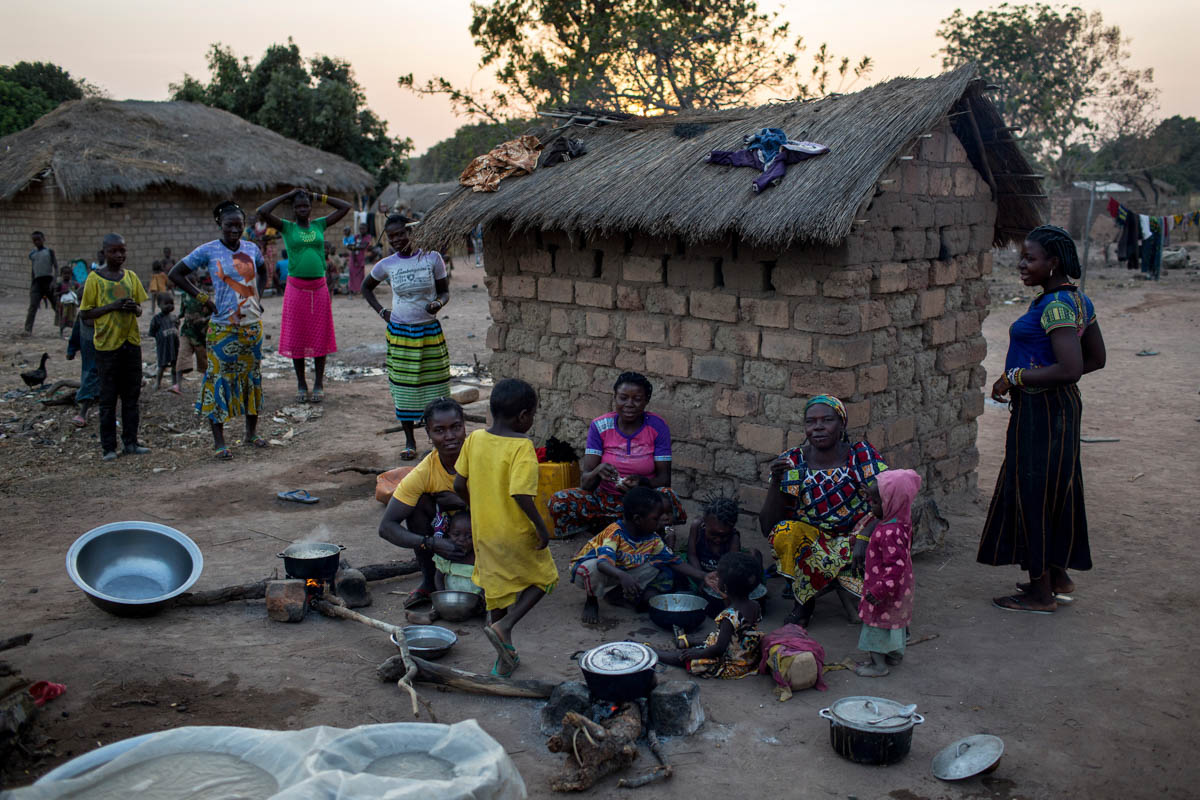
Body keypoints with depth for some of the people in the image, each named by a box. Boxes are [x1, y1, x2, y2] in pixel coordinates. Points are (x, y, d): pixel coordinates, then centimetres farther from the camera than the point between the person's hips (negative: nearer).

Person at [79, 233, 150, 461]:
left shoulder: (131, 277, 8)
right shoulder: (95, 279, -4)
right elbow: (85, 314, -5)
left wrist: (134, 308, -9)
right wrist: (112, 306, -17)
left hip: (131, 342, 4)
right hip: (107, 345, -4)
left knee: (131, 395, 8)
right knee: (108, 398, 1)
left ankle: (130, 442, 15)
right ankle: (108, 447, 7)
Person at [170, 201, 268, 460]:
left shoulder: (252, 249, 6)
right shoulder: (208, 251, -5)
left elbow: (262, 272, 27)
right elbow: (176, 274, -1)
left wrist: (257, 296, 11)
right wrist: (203, 298, -7)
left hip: (253, 325, 4)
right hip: (223, 328, -4)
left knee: (252, 377, 11)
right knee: (220, 379, -4)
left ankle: (251, 433, 24)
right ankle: (219, 441, 1)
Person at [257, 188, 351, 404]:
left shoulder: (319, 225, 9)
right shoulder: (287, 227, 3)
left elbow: (345, 207, 10)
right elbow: (262, 212, -11)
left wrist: (319, 197, 7)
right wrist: (286, 196, -2)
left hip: (319, 287, 2)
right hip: (296, 287, -1)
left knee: (320, 337, 3)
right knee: (297, 337, 3)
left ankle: (319, 384, 12)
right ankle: (301, 384, 13)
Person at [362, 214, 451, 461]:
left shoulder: (432, 258, -4)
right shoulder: (387, 265, -1)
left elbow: (444, 291, 3)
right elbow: (366, 288, 17)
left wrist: (438, 304, -19)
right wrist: (381, 311, 4)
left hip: (430, 331, -1)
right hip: (400, 333, 1)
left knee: (434, 385, 3)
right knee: (404, 386, 4)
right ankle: (410, 442, 16)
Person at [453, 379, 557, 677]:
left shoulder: (475, 439, -3)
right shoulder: (522, 447, -20)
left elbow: (459, 485, 2)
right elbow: (520, 494, -28)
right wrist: (542, 528, -17)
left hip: (484, 532, 6)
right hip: (516, 533, -5)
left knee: (497, 588, 19)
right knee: (543, 579, 17)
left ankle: (504, 658, 27)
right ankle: (504, 627, -2)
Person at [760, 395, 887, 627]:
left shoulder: (862, 455, -7)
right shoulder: (792, 462, -7)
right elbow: (767, 527, -11)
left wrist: (865, 537, -36)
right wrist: (776, 481, -26)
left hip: (853, 538, 0)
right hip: (806, 539, 0)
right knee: (784, 533, -31)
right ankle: (804, 600, -5)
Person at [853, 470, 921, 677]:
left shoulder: (890, 533, -33)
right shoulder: (902, 522, -1)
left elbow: (896, 565, -34)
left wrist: (879, 590, -31)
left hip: (886, 591, -10)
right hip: (898, 590, 10)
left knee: (878, 622, 6)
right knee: (895, 620, 25)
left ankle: (878, 665, 18)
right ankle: (895, 654, 42)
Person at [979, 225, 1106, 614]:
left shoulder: (1055, 306, -22)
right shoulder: (1078, 299, 9)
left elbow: (1070, 368, -30)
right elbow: (1096, 359, 15)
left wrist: (1016, 378, -20)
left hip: (1041, 411, -10)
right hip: (1061, 406, 10)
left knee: (1032, 491, 0)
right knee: (1055, 490, 19)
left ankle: (1041, 592, 10)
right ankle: (1059, 576, 31)